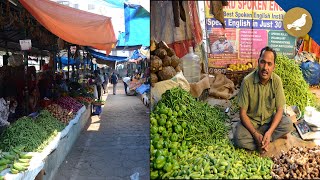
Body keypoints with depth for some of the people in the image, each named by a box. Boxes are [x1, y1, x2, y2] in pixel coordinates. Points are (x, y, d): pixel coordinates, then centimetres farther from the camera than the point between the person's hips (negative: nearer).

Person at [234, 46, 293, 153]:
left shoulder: (277, 80, -13)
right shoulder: (247, 81, -20)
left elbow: (279, 110, -10)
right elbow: (243, 113, -17)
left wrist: (269, 132, -25)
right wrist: (256, 134, -27)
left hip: (269, 120, 3)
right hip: (251, 121, -3)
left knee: (288, 124, -23)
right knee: (239, 139, -29)